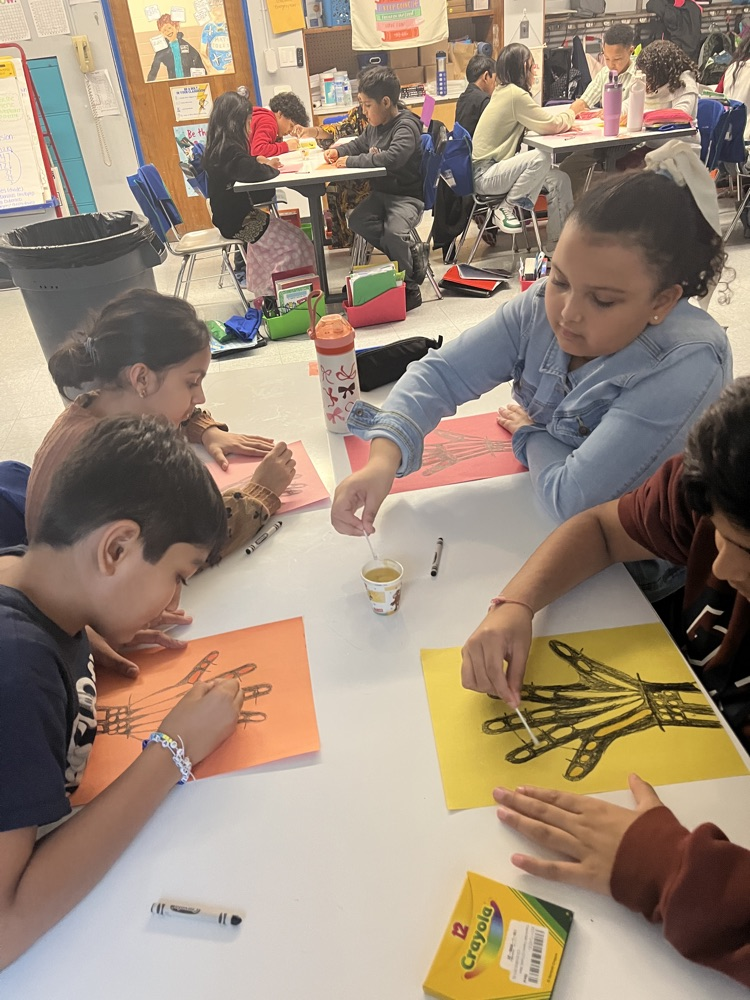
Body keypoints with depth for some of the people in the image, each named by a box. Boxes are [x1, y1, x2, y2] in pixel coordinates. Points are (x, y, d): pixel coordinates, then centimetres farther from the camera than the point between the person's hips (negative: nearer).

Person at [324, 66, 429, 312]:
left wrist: (352, 161, -28)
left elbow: (392, 157, -34)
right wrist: (338, 151, 11)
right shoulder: (374, 126, 10)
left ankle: (410, 288, -10)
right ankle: (411, 253, -4)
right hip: (381, 192, 9)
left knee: (393, 231, -32)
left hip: (407, 195, -8)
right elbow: (359, 144, 32)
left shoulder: (406, 126, -15)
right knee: (357, 221, -14)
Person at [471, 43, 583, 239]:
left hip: (493, 166, 10)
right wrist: (573, 111, 4)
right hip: (484, 176, -10)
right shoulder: (515, 94, -17)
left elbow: (540, 117, 17)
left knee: (559, 180, 2)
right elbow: (551, 125, -14)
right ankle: (506, 208, -10)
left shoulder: (503, 91, 10)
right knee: (541, 158, -29)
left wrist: (567, 114, 3)